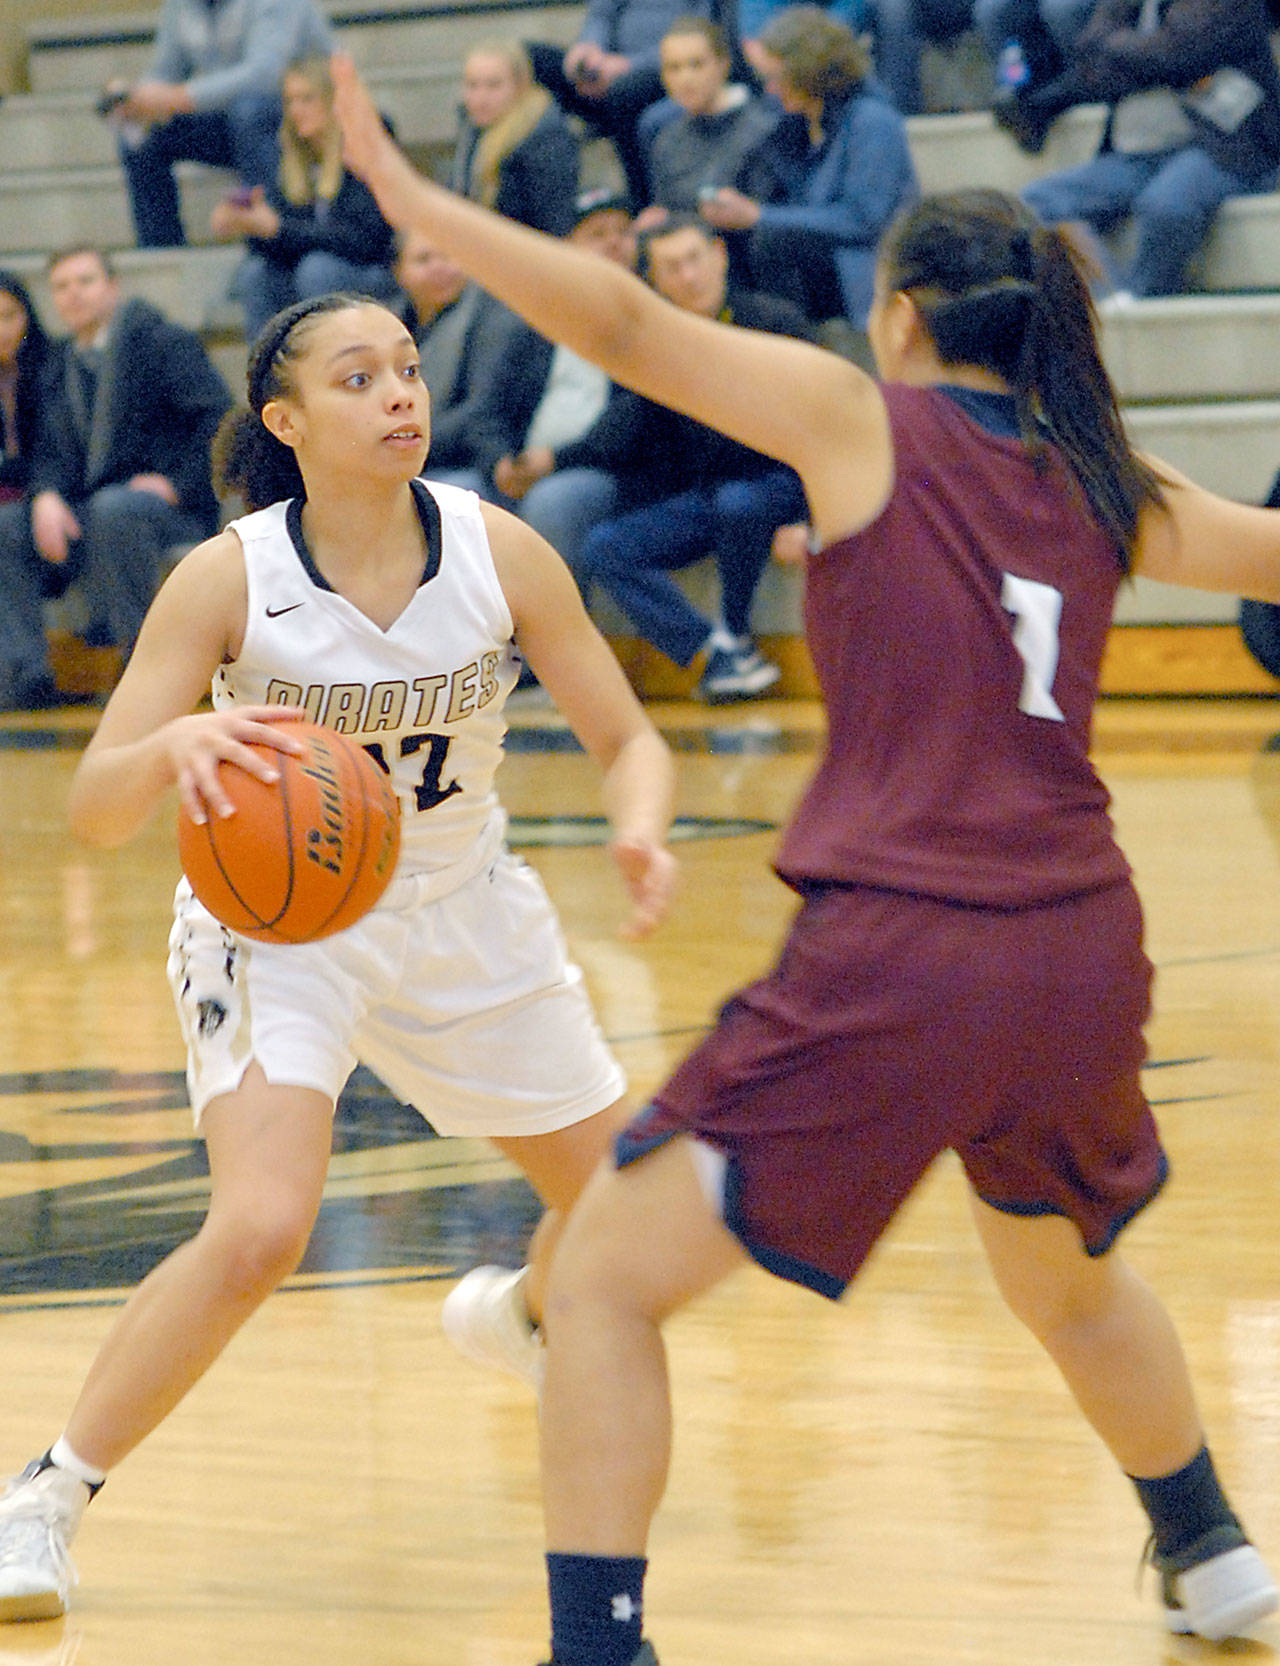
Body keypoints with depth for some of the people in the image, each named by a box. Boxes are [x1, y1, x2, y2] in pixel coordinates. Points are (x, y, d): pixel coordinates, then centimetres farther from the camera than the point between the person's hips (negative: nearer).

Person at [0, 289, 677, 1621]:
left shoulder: (499, 553, -15)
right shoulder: (228, 579, -22)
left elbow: (625, 737, -6)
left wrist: (641, 827, -29)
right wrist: (177, 741, -47)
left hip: (464, 911, 4)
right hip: (280, 918, -4)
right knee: (260, 1228, -27)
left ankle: (515, 1319, 49)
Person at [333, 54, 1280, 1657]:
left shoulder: (865, 422, -1)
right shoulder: (1107, 485, 12)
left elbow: (628, 327, -8)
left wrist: (419, 203, -4)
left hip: (900, 962, -6)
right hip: (1081, 958, 6)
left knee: (606, 1273, 4)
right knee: (1064, 1276, 35)